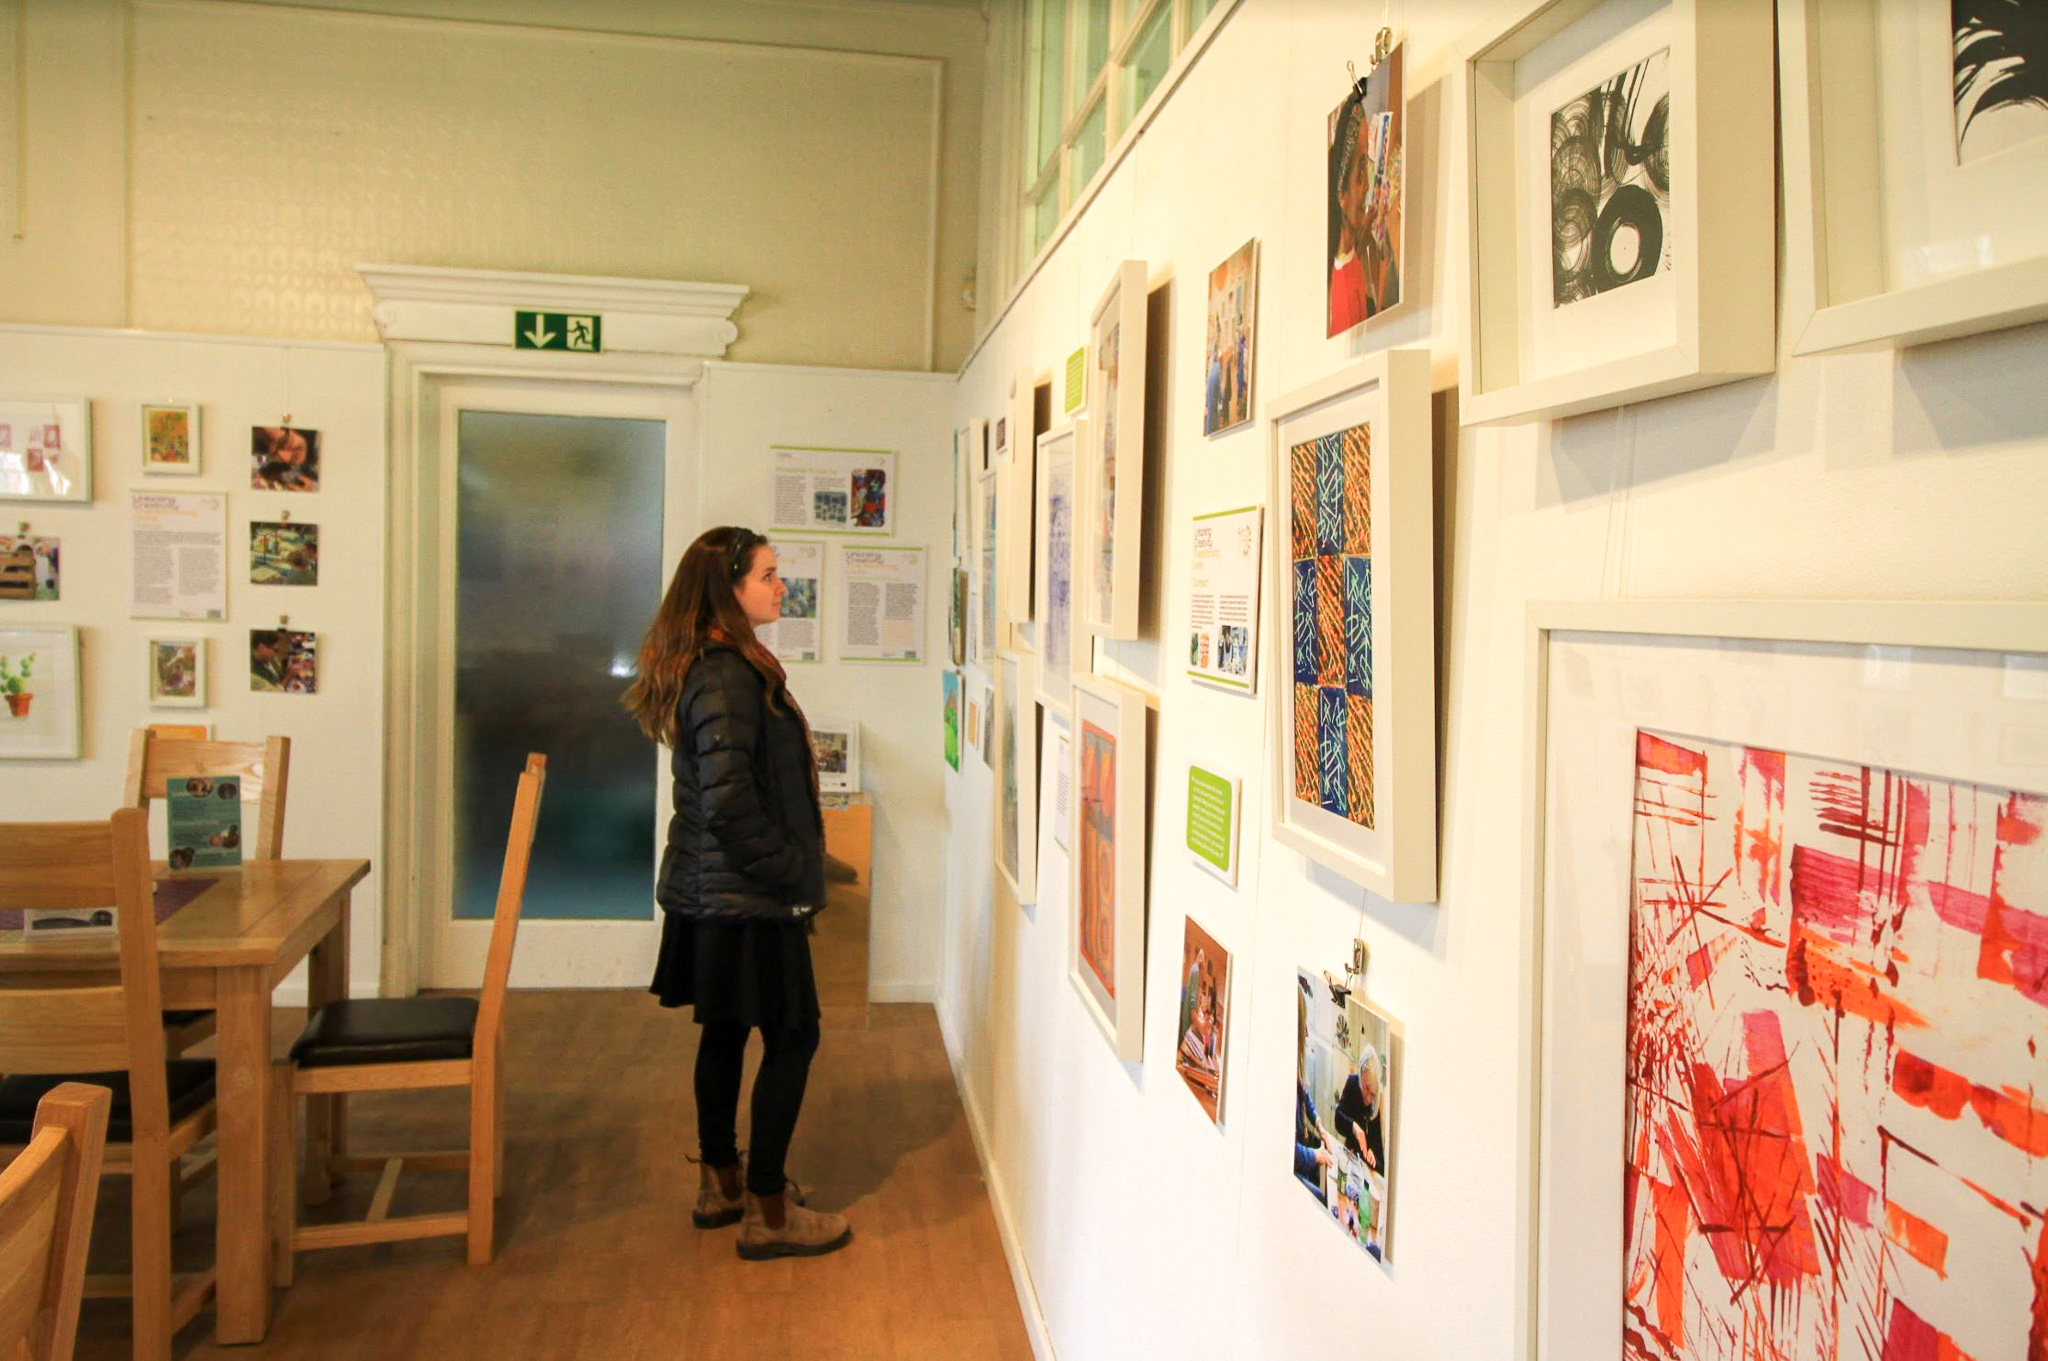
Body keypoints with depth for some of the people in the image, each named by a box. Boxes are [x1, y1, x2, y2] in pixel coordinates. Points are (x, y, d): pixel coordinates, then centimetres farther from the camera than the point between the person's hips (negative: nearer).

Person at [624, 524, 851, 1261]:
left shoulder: (712, 667, 10)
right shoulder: (728, 677, -21)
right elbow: (728, 800, -27)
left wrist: (795, 864, 14)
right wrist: (793, 869, -15)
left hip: (711, 892, 10)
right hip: (746, 899, -10)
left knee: (726, 1031, 18)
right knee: (792, 1037, 0)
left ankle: (720, 1184, 32)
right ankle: (767, 1213, 9)